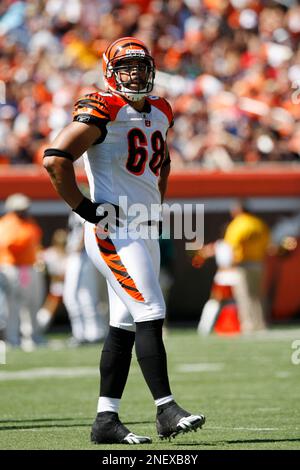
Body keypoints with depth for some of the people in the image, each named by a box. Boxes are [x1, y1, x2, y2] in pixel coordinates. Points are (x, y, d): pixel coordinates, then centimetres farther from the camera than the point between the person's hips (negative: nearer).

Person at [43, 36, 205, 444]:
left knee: (126, 325, 7)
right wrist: (86, 209, -16)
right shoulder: (103, 112, -12)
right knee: (151, 315, -14)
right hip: (114, 232, -8)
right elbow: (56, 158, -19)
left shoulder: (159, 113, 13)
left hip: (145, 232, 8)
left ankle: (106, 420, 10)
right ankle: (166, 411, -12)